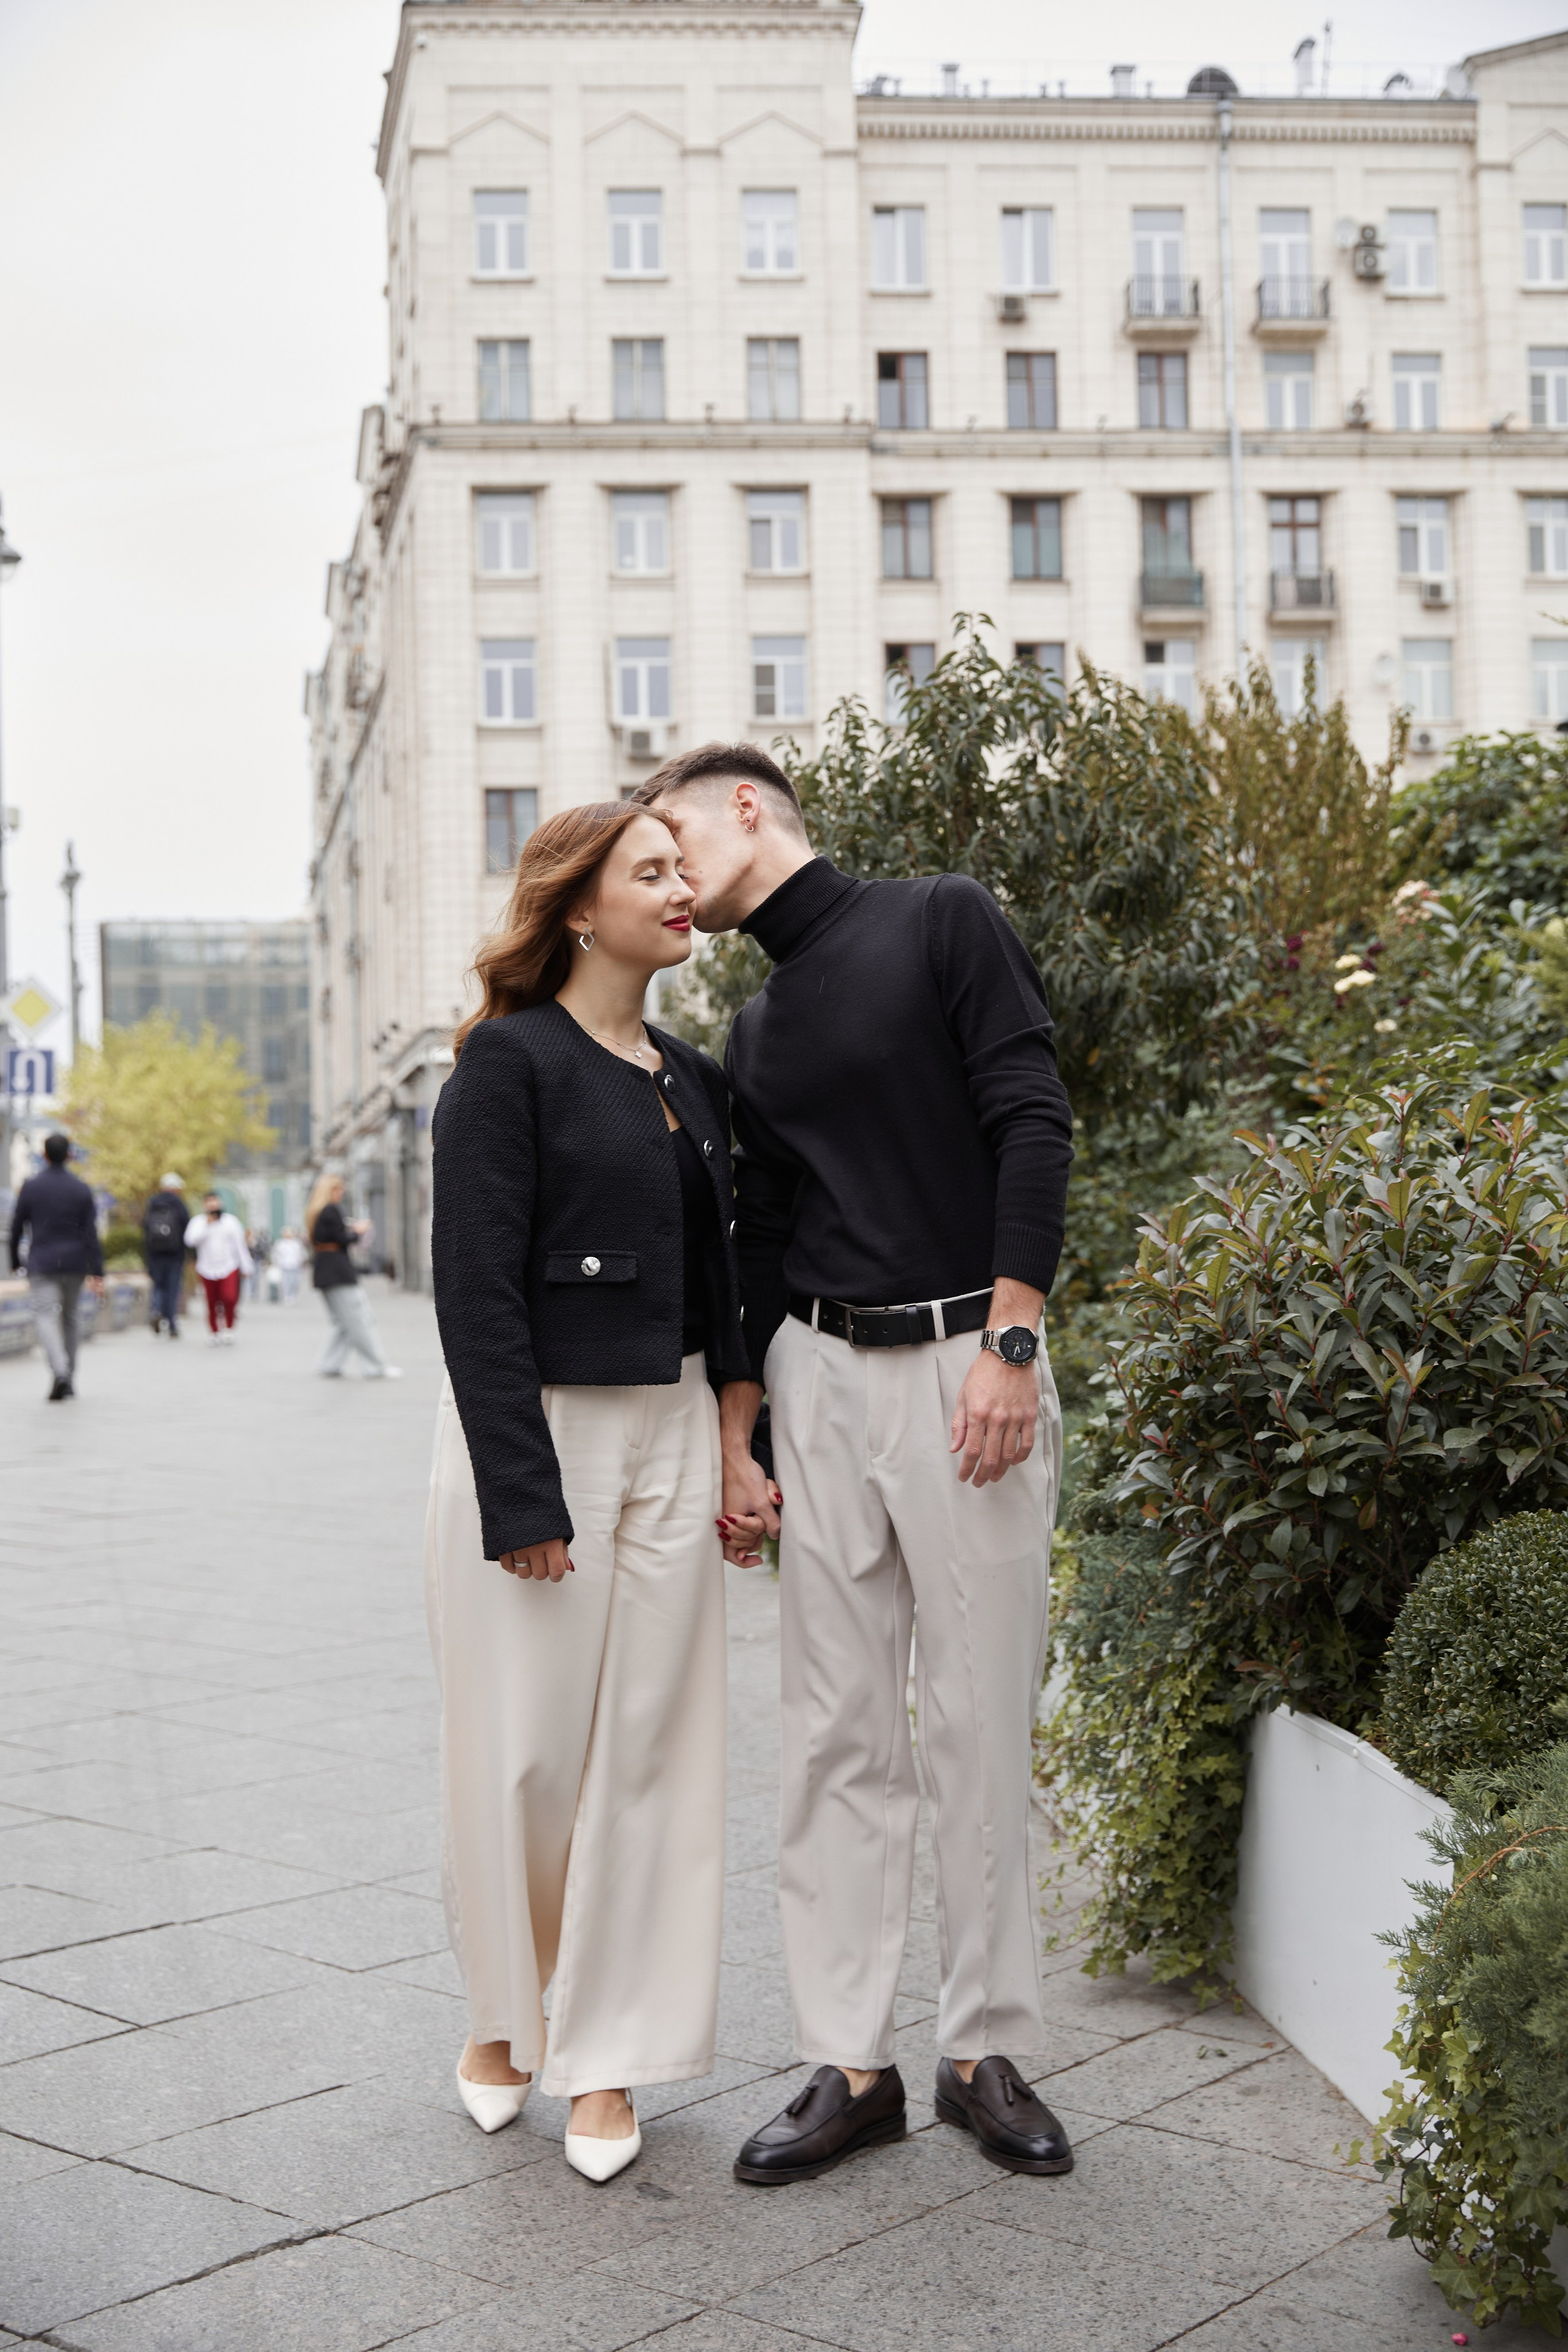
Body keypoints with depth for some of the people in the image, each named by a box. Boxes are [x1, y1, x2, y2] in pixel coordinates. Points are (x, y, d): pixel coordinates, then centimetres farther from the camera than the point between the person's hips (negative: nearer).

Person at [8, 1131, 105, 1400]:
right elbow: (91, 1234, -5)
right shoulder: (81, 1189, 0)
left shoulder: (31, 1187, -3)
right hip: (75, 1264, 2)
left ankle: (60, 1372, -31)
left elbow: (17, 1227, 2)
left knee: (46, 1317, -8)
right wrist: (97, 1274, -6)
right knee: (69, 1319, 16)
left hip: (42, 1264, -2)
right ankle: (70, 1380, 19)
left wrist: (15, 1262, 16)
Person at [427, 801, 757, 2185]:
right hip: (535, 1433, -6)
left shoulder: (693, 1082, 13)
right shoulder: (510, 1063, -8)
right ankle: (502, 2015, 26)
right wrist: (521, 1497, -18)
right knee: (525, 1748, 2)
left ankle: (605, 2054, 19)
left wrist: (734, 1452, 11)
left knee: (648, 1745, 6)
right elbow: (477, 1289, -14)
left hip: (671, 1439, 6)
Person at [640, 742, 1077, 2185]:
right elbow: (759, 1239, 17)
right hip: (821, 1375, 5)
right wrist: (737, 1438, 9)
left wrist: (1010, 1344, -15)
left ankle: (988, 2052, 13)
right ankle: (850, 2067, 11)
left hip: (968, 1361, -5)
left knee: (982, 1724, 0)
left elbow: (1033, 1127, -8)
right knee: (840, 1733, 4)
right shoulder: (756, 1036, 17)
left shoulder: (944, 922, 0)